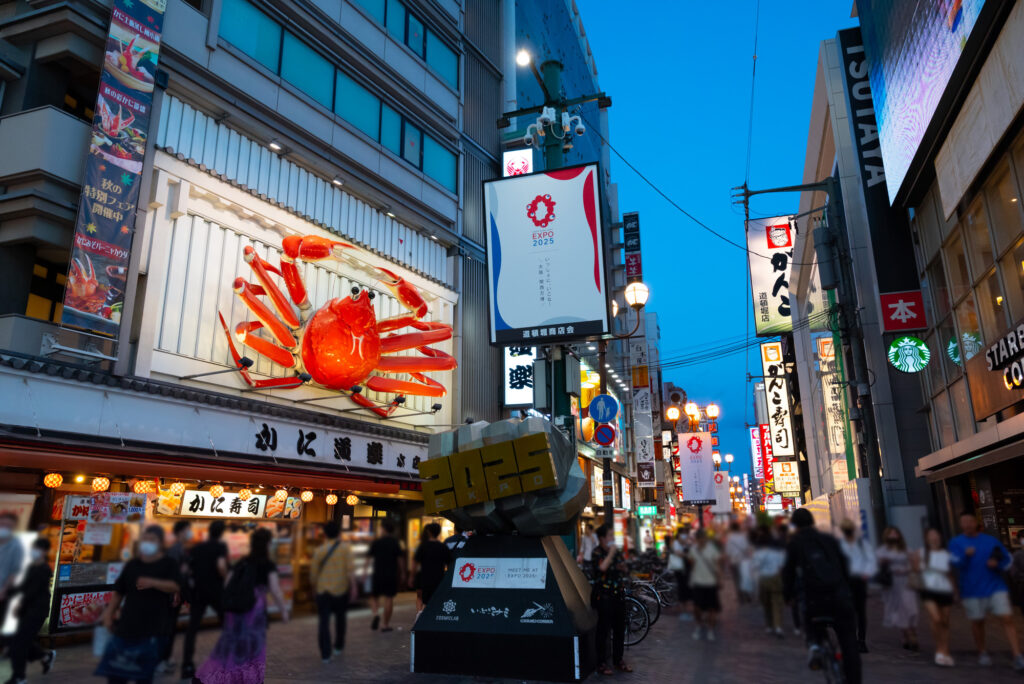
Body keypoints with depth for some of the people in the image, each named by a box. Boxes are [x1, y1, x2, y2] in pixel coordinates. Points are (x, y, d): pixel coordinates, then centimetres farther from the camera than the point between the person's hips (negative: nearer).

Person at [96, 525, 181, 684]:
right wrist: (109, 613, 8)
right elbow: (118, 592, 16)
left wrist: (153, 582, -30)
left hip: (152, 629, -4)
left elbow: (175, 587, -16)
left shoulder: (168, 564, -2)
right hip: (127, 625, 4)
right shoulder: (132, 565, 11)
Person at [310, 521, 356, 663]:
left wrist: (314, 587, 19)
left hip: (323, 591, 0)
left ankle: (325, 654, 2)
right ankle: (339, 646, 31)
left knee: (324, 622, 5)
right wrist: (353, 588, -5)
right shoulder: (345, 548, -7)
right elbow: (349, 570, -12)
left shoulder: (319, 550, -1)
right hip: (340, 590, 0)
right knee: (340, 618, 20)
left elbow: (313, 573, 2)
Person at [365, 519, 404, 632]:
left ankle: (375, 614, -11)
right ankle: (386, 624, 4)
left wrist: (365, 571, 7)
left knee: (374, 596, 15)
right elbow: (400, 559, -1)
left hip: (378, 574, 0)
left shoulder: (376, 542, 1)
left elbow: (368, 557, 0)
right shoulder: (395, 543, 2)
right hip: (392, 575, 0)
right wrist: (402, 573, 7)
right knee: (389, 598, 4)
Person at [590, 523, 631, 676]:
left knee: (620, 628, 13)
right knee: (604, 630, -3)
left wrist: (623, 567, 3)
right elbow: (602, 567, -28)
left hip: (619, 594, 7)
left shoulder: (617, 552, 12)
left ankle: (618, 659, 27)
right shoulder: (597, 552, -9)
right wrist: (611, 553, -18)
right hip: (604, 596, -7)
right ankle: (602, 663, 7)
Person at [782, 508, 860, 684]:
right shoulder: (830, 540, 11)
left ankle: (814, 643, 5)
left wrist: (788, 595, 20)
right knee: (849, 646, 10)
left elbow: (789, 572, 6)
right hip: (839, 596, 1)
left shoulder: (794, 544, 4)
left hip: (812, 599, -1)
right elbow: (844, 568, 15)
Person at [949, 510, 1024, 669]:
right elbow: (955, 563, -12)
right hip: (972, 590, -1)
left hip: (995, 586, 1)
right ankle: (982, 653, 29)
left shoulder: (991, 540, 8)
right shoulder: (956, 542, 0)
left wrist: (997, 564, -8)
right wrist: (966, 555, -32)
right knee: (977, 622, 10)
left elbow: (1007, 559, 13)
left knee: (1007, 619, -9)